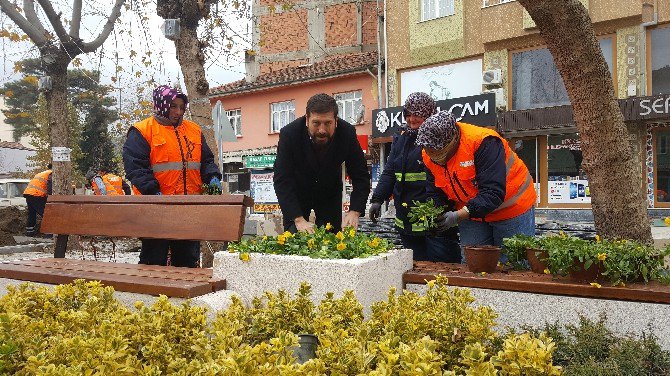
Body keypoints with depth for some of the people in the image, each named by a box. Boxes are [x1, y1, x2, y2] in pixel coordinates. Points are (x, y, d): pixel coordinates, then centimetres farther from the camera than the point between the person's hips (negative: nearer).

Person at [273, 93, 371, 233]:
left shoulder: (347, 133, -24)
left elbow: (361, 177, -19)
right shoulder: (289, 134, -29)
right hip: (297, 194, -1)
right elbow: (282, 180, -30)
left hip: (330, 194, 2)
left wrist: (354, 212, -34)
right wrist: (298, 219, -41)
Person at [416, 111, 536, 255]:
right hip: (469, 214, 5)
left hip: (511, 209, -5)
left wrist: (458, 216, -41)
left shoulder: (483, 142, -30)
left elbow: (493, 193, -35)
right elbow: (435, 194, -2)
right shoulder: (429, 155, -10)